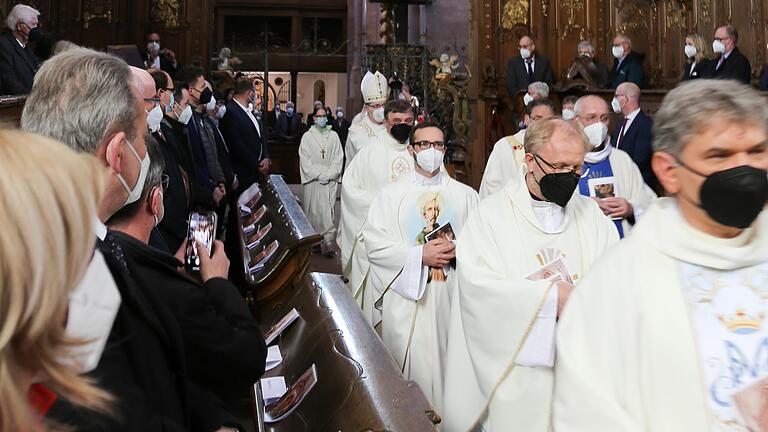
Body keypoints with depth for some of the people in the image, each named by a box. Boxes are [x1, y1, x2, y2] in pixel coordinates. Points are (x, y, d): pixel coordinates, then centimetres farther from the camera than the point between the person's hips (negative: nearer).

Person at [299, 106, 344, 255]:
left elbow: (338, 158, 3)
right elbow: (305, 161, -1)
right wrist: (318, 175, -9)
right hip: (312, 180, 0)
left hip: (330, 181, 0)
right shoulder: (307, 137, 4)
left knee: (327, 211, -6)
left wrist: (328, 175, -8)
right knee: (312, 211, 3)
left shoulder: (333, 136, 6)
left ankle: (328, 243, -9)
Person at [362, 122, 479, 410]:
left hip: (452, 296, 2)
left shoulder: (465, 195, 9)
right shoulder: (392, 194, 3)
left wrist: (459, 250, -17)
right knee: (413, 366, 2)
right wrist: (419, 255, -13)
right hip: (407, 296, -1)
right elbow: (373, 243, -6)